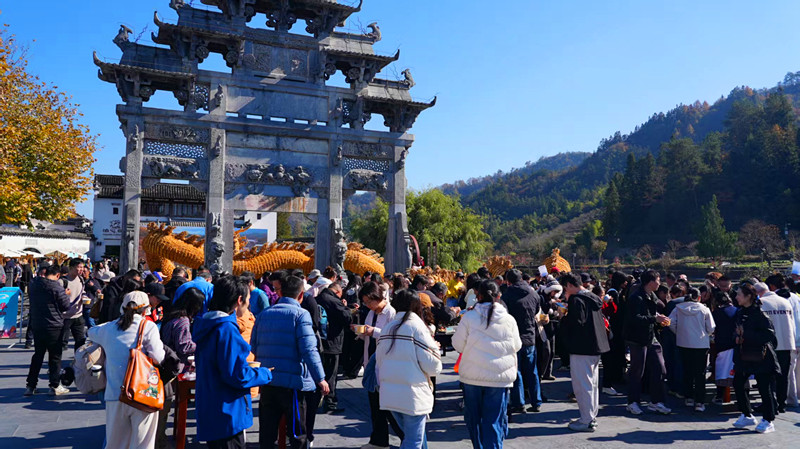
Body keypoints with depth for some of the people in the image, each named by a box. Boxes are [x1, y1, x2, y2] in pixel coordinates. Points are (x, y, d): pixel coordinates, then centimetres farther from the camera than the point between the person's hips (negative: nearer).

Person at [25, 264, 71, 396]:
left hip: (36, 325, 6)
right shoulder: (56, 286, -16)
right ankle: (55, 386, 8)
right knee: (55, 356, 4)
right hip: (54, 326, -6)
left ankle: (30, 386, 20)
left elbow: (32, 300, 17)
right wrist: (66, 295, 6)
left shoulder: (33, 284, 2)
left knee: (38, 355, 17)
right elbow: (66, 306, -10)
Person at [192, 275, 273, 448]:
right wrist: (265, 374, -8)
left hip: (209, 407, 9)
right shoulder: (226, 329, -21)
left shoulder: (208, 325, 9)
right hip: (226, 413, -9)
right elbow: (236, 376, -23)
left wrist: (248, 367, 16)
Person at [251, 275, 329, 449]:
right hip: (293, 382, -5)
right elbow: (308, 350, -17)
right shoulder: (300, 314, -10)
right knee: (298, 434, 8)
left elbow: (254, 347, 8)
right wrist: (320, 378, -13)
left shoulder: (263, 314, 7)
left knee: (267, 433, 15)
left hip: (267, 381, 5)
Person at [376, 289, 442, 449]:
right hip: (413, 396, -6)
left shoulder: (387, 328, 6)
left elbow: (379, 363, 12)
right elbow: (433, 367, -13)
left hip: (389, 394, 7)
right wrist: (435, 347, 5)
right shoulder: (417, 327, -12)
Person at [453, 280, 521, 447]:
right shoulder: (509, 320, -3)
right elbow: (516, 346, 9)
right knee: (494, 421, 6)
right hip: (500, 377, 0)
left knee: (474, 418, 17)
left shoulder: (469, 317, -7)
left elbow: (458, 345, 0)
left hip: (472, 376, 0)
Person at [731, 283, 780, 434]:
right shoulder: (740, 312, 8)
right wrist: (737, 336, 0)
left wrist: (746, 334, -23)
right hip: (744, 356, 8)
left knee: (764, 389, 1)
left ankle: (768, 421, 14)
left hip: (760, 356, -8)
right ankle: (747, 416, 22)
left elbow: (769, 334, -21)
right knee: (738, 383, 7)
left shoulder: (759, 313, -16)